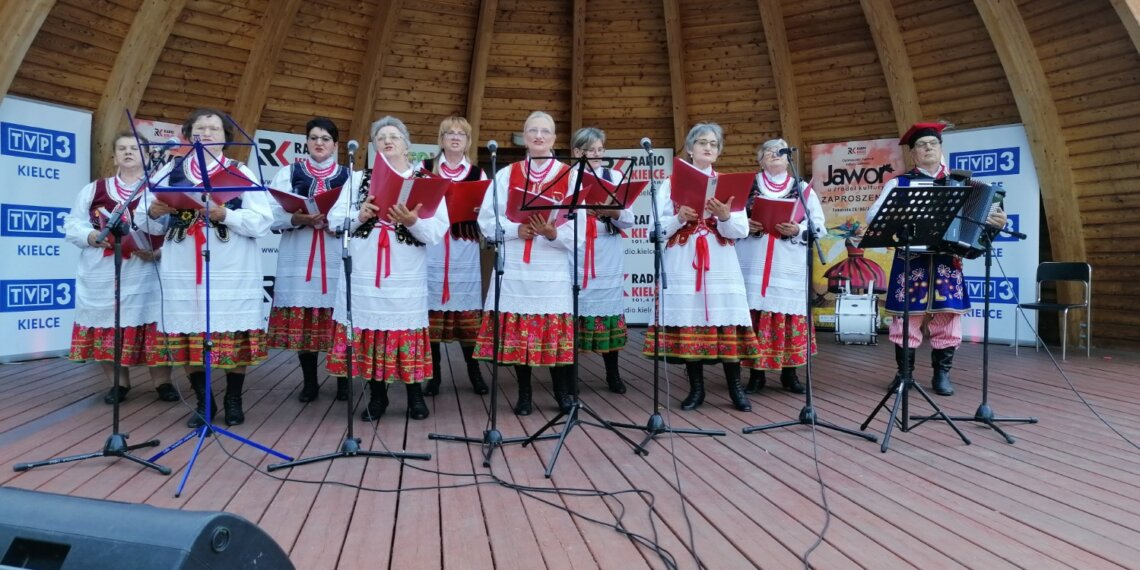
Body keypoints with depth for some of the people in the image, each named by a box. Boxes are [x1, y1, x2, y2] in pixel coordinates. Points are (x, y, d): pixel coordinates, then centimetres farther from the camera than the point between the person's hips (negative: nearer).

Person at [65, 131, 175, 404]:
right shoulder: (93, 189, 14)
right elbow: (72, 224, 10)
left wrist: (159, 251, -18)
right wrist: (90, 236, -11)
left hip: (145, 273, -3)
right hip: (103, 275, 3)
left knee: (153, 325, -3)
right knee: (106, 326, 4)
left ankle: (162, 381, 9)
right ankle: (119, 382, 17)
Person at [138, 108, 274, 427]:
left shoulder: (241, 173, 4)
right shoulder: (169, 172, 11)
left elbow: (262, 221, -5)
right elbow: (145, 223, 10)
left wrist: (225, 215, -18)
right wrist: (153, 213, -12)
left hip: (233, 275, -2)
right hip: (183, 275, 2)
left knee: (235, 339, 1)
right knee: (188, 339, 6)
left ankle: (233, 401, 19)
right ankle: (203, 403, 21)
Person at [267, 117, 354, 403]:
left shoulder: (350, 177, 10)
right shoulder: (287, 173, 12)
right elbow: (272, 216, 2)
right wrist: (298, 219, -16)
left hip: (337, 259, -1)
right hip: (298, 259, 1)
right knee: (301, 320, 1)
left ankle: (343, 382, 12)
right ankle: (309, 382, 15)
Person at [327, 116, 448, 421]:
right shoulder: (359, 179, 12)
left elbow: (437, 232, -4)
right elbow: (335, 219, 5)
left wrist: (413, 222, -21)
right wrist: (360, 215, -12)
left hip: (406, 277, -2)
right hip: (364, 274, 2)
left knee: (408, 335, 2)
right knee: (368, 333, 6)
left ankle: (415, 395, 18)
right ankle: (377, 396, 20)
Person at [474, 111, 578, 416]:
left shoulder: (570, 176, 5)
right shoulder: (506, 175, 9)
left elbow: (578, 227, -3)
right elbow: (486, 220, 3)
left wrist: (553, 233, -22)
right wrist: (516, 230, -14)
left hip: (553, 270, -1)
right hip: (514, 269, 1)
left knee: (557, 331, -1)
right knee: (517, 332, 4)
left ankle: (564, 392, 14)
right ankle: (524, 393, 18)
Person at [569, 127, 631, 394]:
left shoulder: (615, 177, 9)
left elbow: (629, 221, 3)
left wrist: (614, 212, -17)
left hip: (608, 259, 1)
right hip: (574, 256, -1)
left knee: (609, 309, 3)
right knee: (574, 310, -1)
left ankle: (612, 373, 17)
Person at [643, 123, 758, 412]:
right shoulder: (671, 183, 7)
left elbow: (742, 231, 2)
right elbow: (658, 227, 0)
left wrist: (725, 217, -18)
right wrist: (680, 218, -17)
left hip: (721, 265, 1)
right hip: (683, 265, -1)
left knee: (726, 322, -2)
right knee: (689, 322, 0)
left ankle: (736, 388, 10)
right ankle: (696, 388, 12)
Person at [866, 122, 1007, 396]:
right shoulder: (898, 183, 4)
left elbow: (980, 212, 12)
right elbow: (872, 215, -1)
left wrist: (997, 220, -9)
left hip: (948, 260, 2)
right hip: (910, 261, -2)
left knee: (948, 320, 4)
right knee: (906, 319, -1)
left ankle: (942, 374, 19)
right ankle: (904, 373, 14)